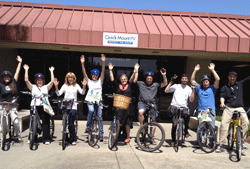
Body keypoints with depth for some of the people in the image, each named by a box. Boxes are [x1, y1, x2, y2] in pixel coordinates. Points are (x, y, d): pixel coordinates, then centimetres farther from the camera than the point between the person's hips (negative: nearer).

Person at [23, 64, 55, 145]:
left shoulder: (46, 87, 10)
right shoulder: (33, 87, 9)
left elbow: (52, 81, 0)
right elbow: (26, 80, 0)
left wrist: (51, 71, 4)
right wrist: (26, 70, 2)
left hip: (44, 107, 0)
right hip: (34, 107, 0)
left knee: (46, 123, -1)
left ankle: (46, 139, 6)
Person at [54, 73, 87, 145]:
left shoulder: (76, 86, 8)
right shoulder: (65, 86, 8)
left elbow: (82, 93, -2)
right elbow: (58, 94, 1)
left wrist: (84, 86, -16)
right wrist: (56, 86, -12)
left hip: (73, 106, -1)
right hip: (65, 106, 1)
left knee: (71, 122, -10)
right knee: (70, 123, 2)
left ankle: (73, 139, 1)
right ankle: (73, 139, 15)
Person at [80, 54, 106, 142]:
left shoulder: (100, 81, 9)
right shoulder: (89, 82, 9)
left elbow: (103, 72, -2)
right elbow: (84, 73, 0)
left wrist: (103, 62, -14)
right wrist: (82, 63, -10)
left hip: (98, 101, 1)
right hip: (90, 101, -1)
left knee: (100, 117, 0)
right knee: (91, 110, -30)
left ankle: (101, 134, 8)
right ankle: (88, 126, -11)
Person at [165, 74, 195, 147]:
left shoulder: (189, 89, 12)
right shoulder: (176, 86, 10)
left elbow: (191, 100, 1)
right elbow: (166, 91, -1)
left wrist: (193, 91, -9)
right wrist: (171, 82, -4)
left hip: (184, 107, 1)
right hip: (174, 106, 0)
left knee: (187, 116, -33)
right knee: (175, 124, -9)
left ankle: (186, 130, -7)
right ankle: (173, 140, 8)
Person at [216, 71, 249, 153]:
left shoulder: (240, 84, 15)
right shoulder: (225, 87, 12)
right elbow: (222, 96, -2)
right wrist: (222, 103, -23)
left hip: (239, 108, 1)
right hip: (228, 107, -1)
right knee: (224, 124, -16)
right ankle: (221, 144, -10)